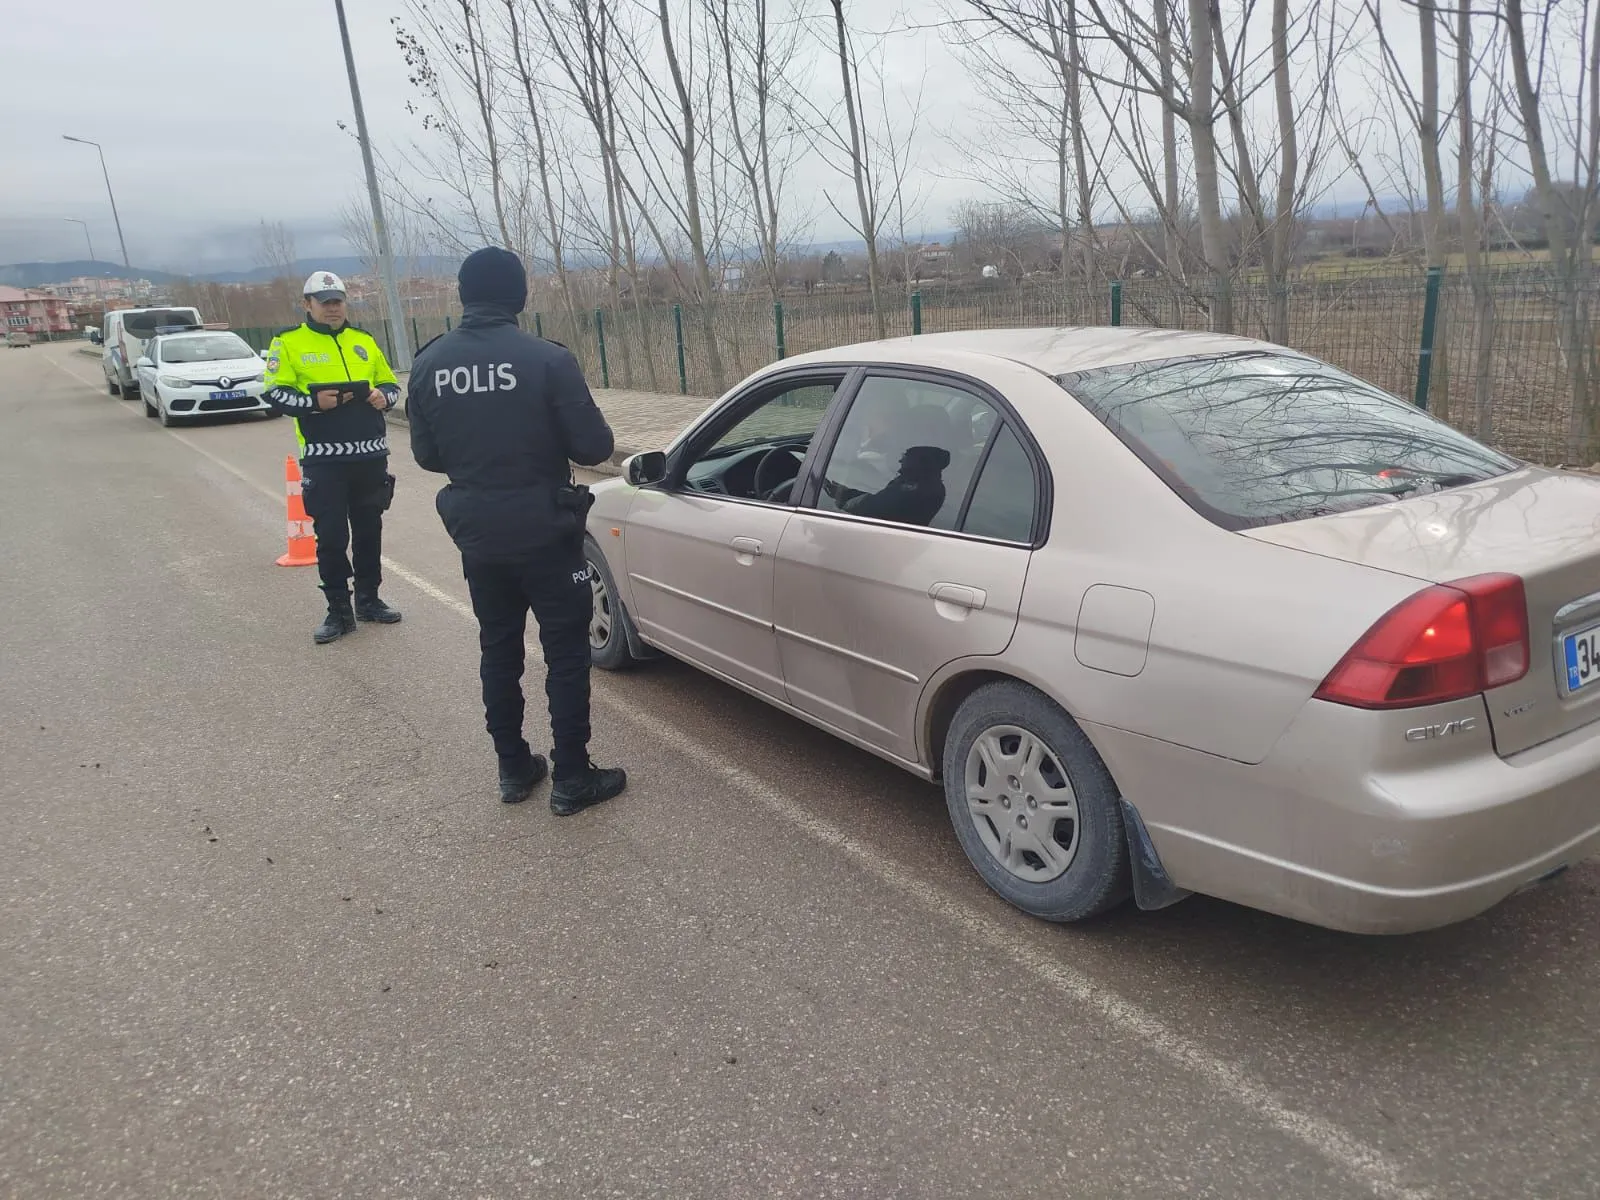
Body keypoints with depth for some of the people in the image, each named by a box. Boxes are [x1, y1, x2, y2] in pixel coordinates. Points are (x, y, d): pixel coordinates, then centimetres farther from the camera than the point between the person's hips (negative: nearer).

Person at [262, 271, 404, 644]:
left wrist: (383, 396, -4)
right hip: (324, 459, -4)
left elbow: (390, 383, 18)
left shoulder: (364, 340, 12)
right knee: (331, 536, -1)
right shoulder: (289, 342, 0)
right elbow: (275, 392, -5)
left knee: (369, 531, 13)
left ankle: (368, 599, 27)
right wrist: (313, 401, -20)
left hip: (371, 455, 4)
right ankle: (339, 610, 11)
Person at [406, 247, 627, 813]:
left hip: (477, 534, 5)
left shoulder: (429, 364, -1)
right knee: (566, 653, 7)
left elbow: (426, 454, 6)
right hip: (545, 532, -4)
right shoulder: (547, 359, -15)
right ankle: (571, 778, 13)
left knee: (499, 649, 17)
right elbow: (593, 446, -13)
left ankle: (513, 768, 27)